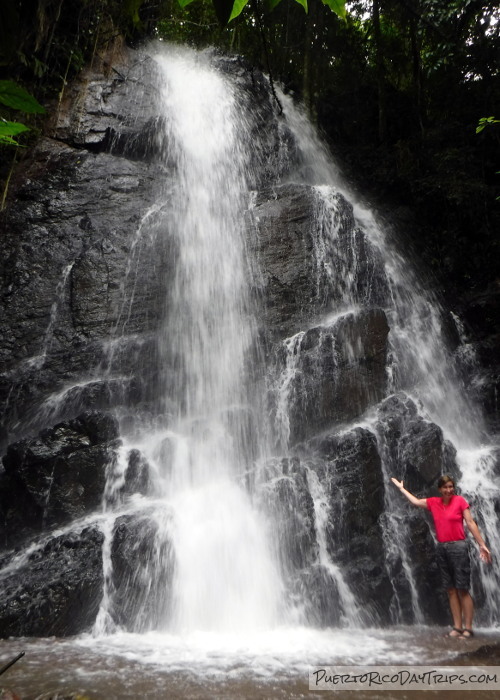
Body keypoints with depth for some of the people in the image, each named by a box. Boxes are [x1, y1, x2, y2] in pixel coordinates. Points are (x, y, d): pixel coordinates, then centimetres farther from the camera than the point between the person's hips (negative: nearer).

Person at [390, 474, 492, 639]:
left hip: (458, 546, -4)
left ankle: (468, 628, 2)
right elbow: (415, 501, 20)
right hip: (442, 548, 4)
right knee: (451, 590, 6)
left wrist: (482, 544, -10)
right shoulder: (433, 502, 7)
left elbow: (470, 523, -4)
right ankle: (457, 627, 10)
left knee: (462, 590, -3)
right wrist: (401, 488, 27)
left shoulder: (460, 500, -3)